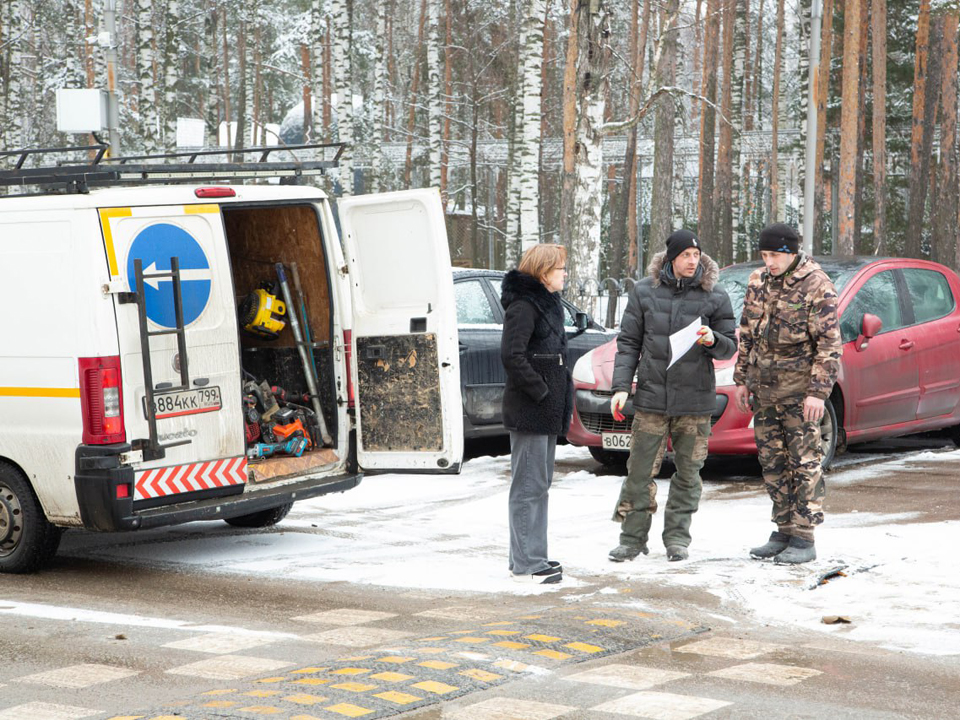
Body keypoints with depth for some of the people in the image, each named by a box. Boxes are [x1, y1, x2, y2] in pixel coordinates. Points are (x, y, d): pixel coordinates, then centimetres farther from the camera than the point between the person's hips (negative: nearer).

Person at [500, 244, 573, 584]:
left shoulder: (547, 303, 17)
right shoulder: (523, 306, -15)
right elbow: (512, 355, -24)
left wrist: (560, 394, 11)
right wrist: (541, 391, -19)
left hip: (547, 410, 10)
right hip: (529, 412, -10)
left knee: (539, 483, 15)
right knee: (529, 485, -7)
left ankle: (529, 556, 23)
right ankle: (526, 564, -3)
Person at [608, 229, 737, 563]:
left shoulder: (714, 296, 1)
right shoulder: (644, 291, 3)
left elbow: (730, 346, 6)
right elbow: (628, 342, 6)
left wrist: (713, 340, -17)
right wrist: (621, 386, -3)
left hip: (695, 399, 0)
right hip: (651, 397, 0)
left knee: (688, 472, 6)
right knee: (640, 470, 0)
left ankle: (677, 536, 18)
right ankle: (633, 537, 10)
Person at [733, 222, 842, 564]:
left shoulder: (817, 286, -11)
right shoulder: (758, 282, 9)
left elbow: (828, 343, -13)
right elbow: (746, 333, 17)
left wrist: (818, 392, -17)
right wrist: (741, 379, 14)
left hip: (799, 390, -7)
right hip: (764, 389, 7)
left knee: (804, 462, -3)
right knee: (772, 463, 11)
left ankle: (803, 539, 0)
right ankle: (784, 531, 20)